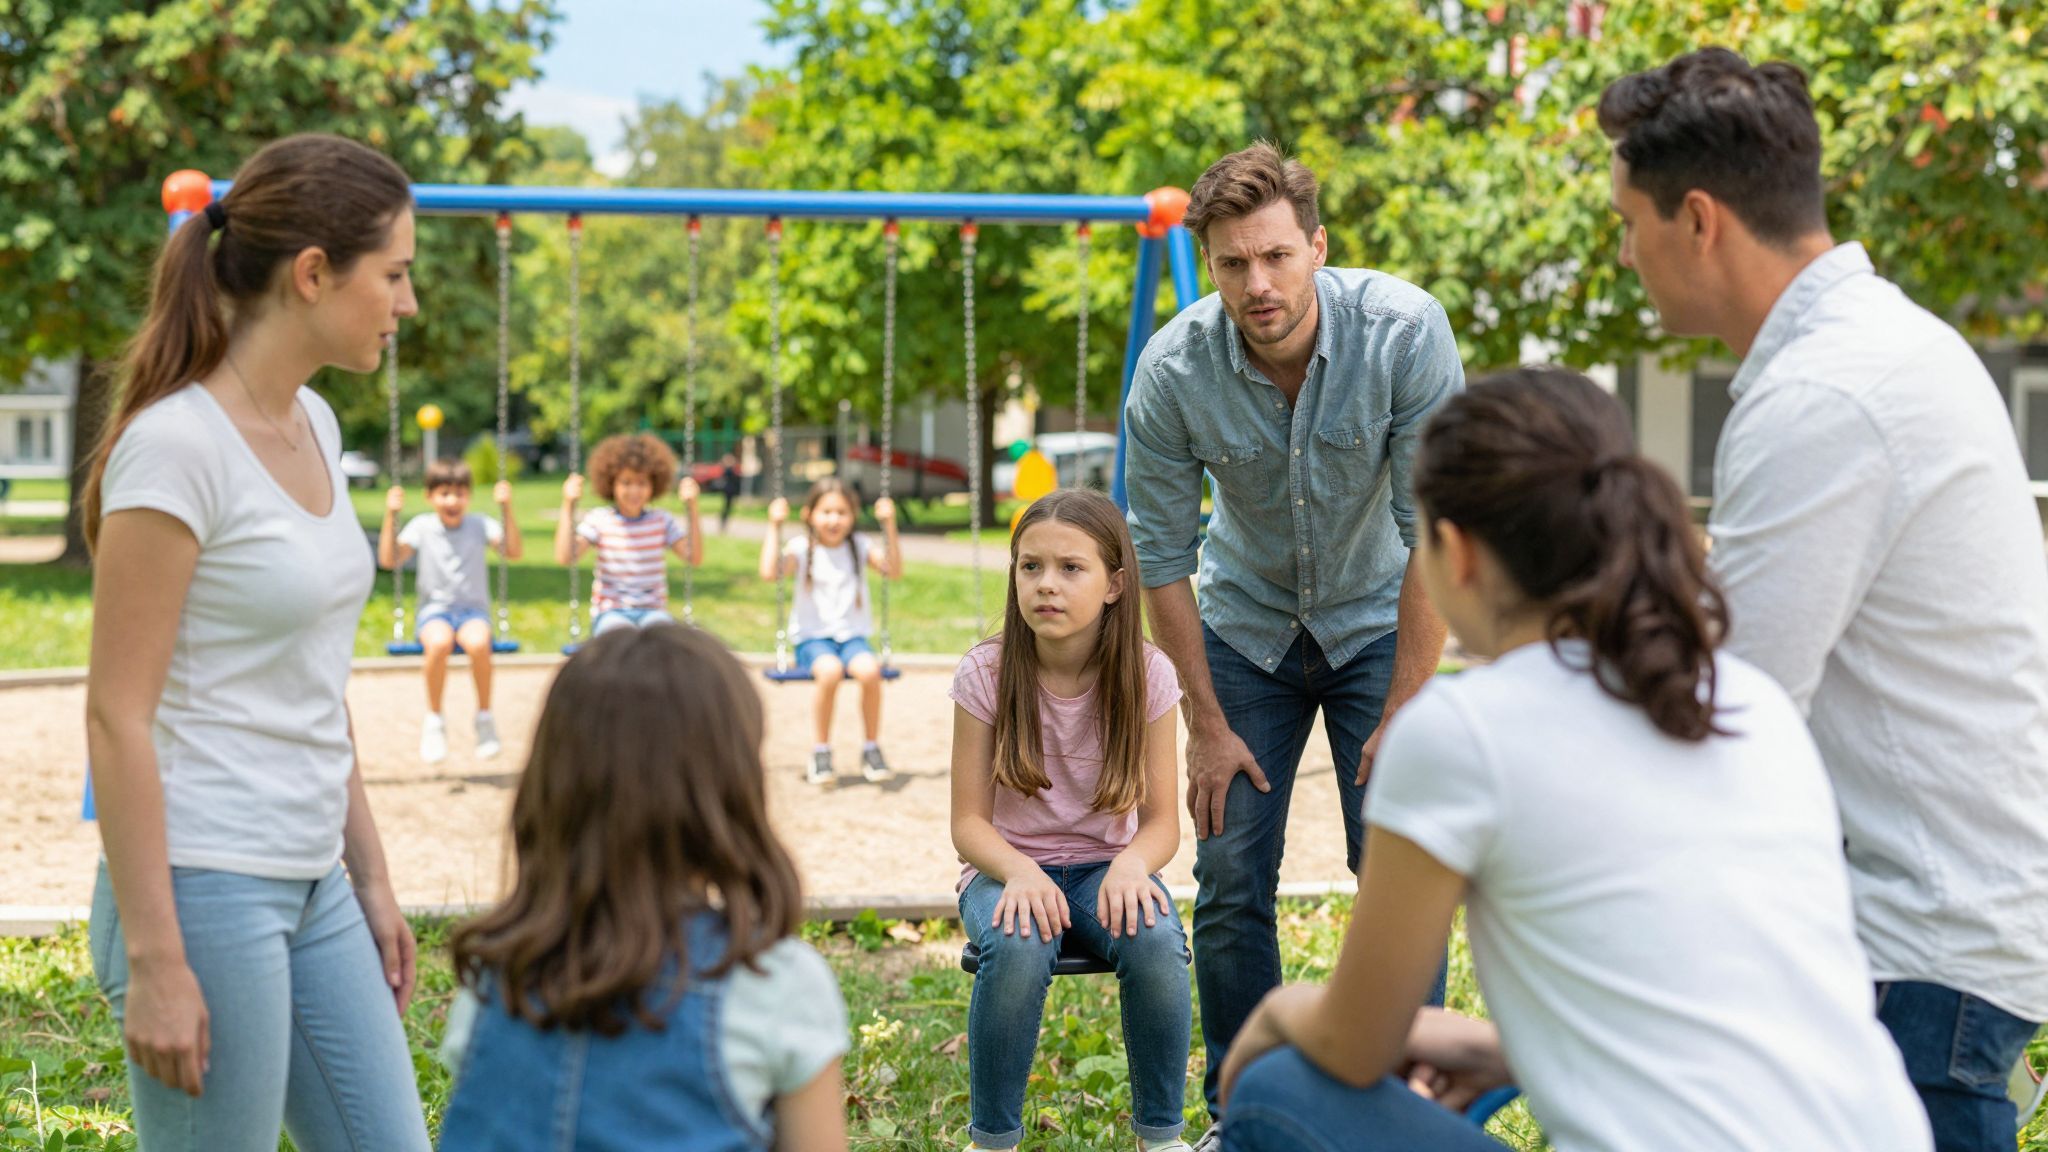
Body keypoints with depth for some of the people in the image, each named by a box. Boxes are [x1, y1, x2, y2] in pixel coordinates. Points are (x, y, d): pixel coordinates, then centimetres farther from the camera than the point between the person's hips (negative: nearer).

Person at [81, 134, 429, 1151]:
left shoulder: (313, 425, 10)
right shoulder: (176, 445, -16)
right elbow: (116, 717, -17)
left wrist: (368, 876, 18)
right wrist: (154, 961, -18)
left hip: (312, 892, 9)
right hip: (204, 890, -9)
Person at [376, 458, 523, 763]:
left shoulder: (480, 526, 7)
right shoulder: (421, 527, 7)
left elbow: (513, 552, -8)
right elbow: (389, 560, -3)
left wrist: (506, 509, -16)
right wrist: (391, 516, -11)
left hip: (473, 610, 0)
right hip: (434, 610, 0)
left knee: (478, 643, -36)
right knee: (439, 643, -37)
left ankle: (484, 716, -15)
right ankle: (433, 720, -18)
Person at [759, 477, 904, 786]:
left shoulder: (860, 548, 8)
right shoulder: (802, 549, 1)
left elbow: (894, 571, -7)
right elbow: (770, 571, -17)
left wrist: (889, 526, -13)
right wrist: (774, 526, -16)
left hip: (853, 636, 2)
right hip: (812, 637, -2)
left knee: (869, 670, -31)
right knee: (830, 670, -35)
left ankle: (872, 748, -11)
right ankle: (821, 750, -15)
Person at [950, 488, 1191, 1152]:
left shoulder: (1147, 675, -8)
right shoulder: (986, 674, -10)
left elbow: (1161, 820, -5)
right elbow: (969, 822, -8)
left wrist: (1132, 863, -28)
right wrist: (1020, 872, -29)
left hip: (1103, 868, 1)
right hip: (1007, 866, -1)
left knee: (1156, 943, -32)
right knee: (1019, 948, -35)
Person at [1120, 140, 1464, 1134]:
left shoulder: (1404, 332, -28)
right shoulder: (1173, 371, -23)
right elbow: (1160, 557, -11)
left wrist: (1406, 709, -21)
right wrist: (1208, 725, -7)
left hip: (1376, 618, -1)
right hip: (1246, 625, 1)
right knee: (1231, 884, -1)